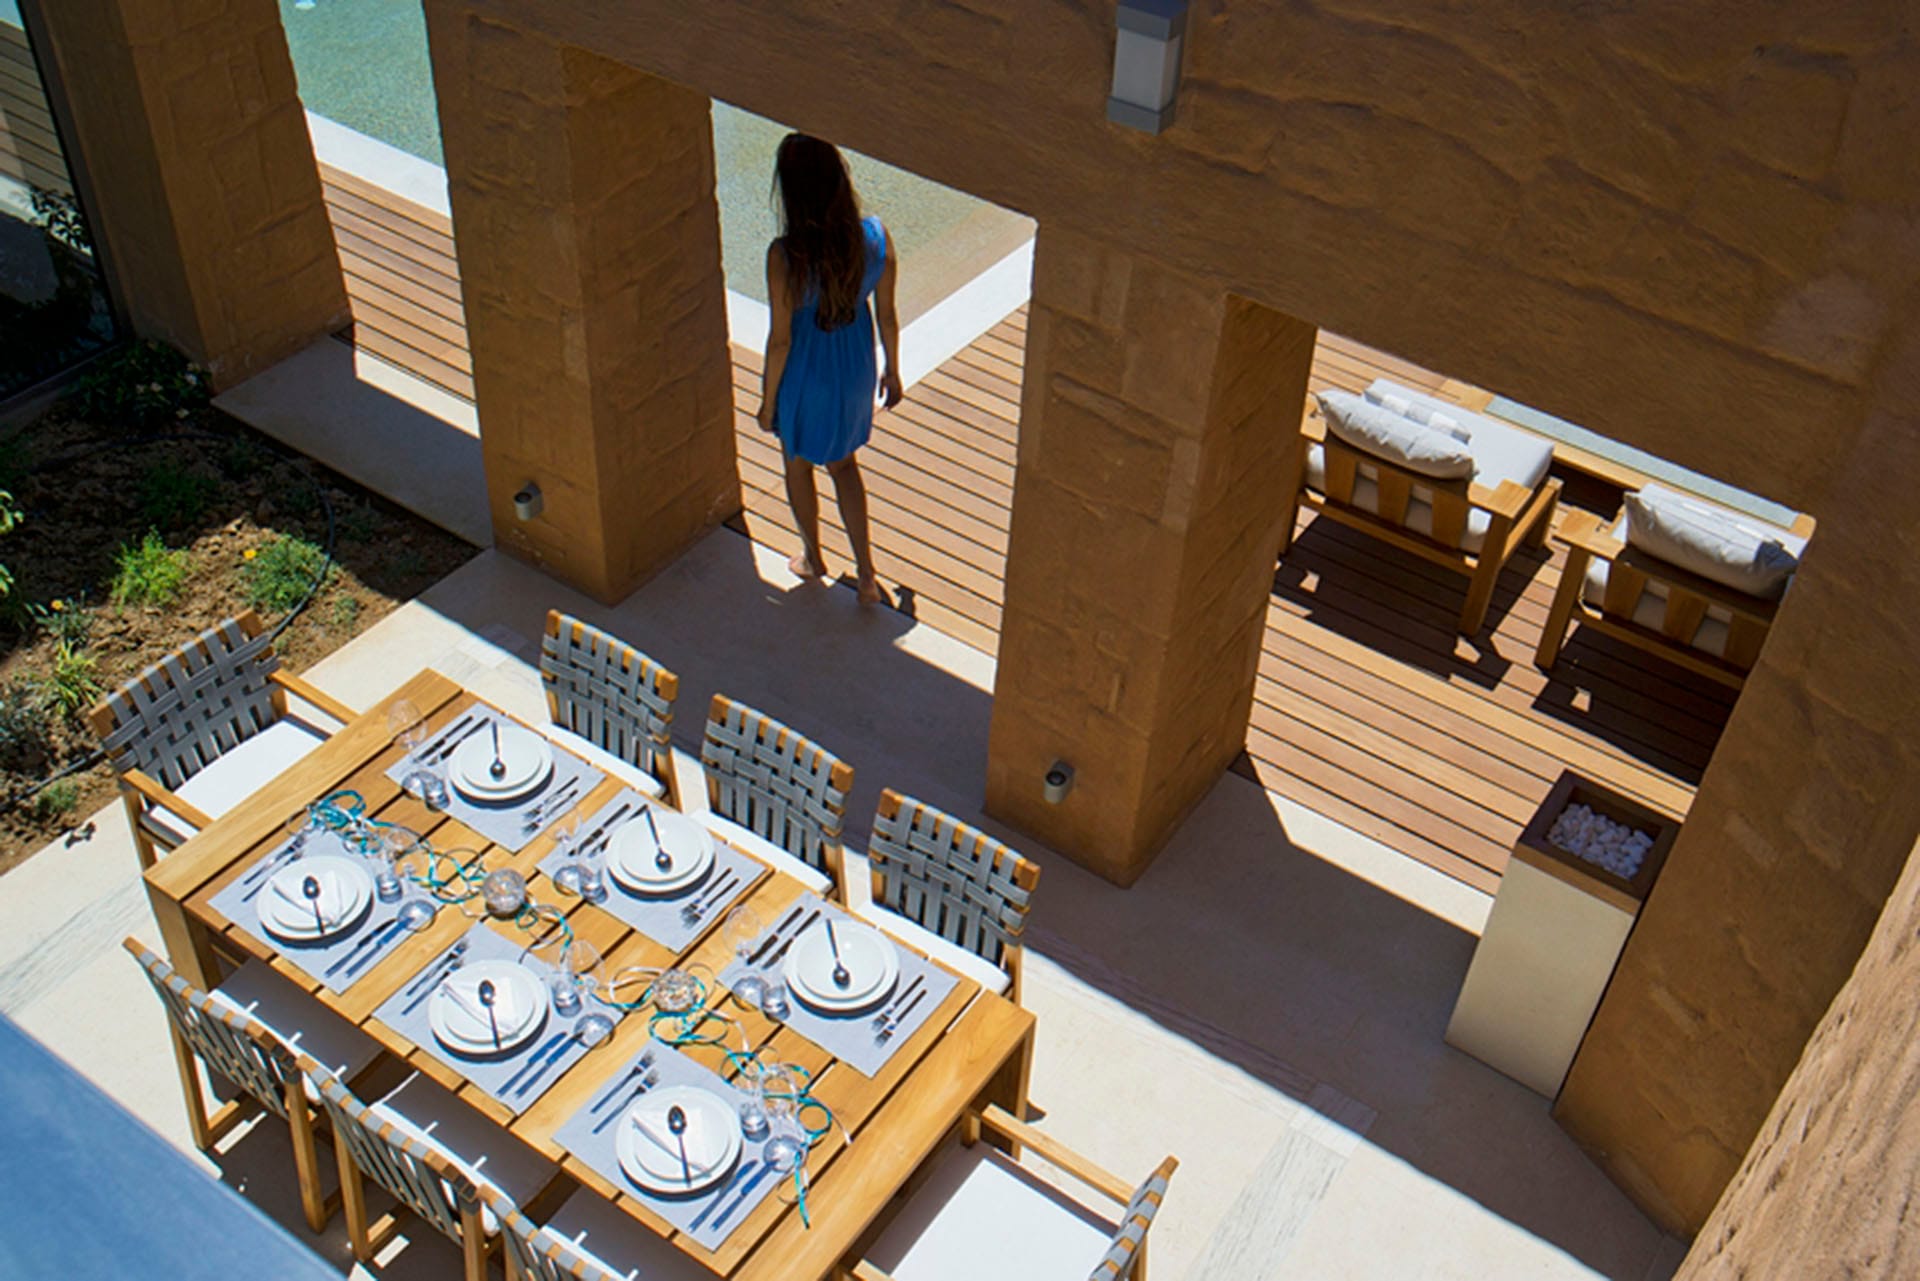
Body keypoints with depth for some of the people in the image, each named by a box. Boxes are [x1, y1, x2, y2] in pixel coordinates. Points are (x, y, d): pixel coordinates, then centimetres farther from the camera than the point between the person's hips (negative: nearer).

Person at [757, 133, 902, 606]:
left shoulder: (785, 256, -29)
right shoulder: (876, 238, -18)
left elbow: (780, 340, -19)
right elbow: (888, 316, -5)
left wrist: (768, 399, -3)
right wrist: (892, 371, 12)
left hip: (804, 375, -4)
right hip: (856, 368, 4)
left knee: (798, 464, 25)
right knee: (843, 463, 27)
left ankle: (813, 558, 47)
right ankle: (866, 575, 27)